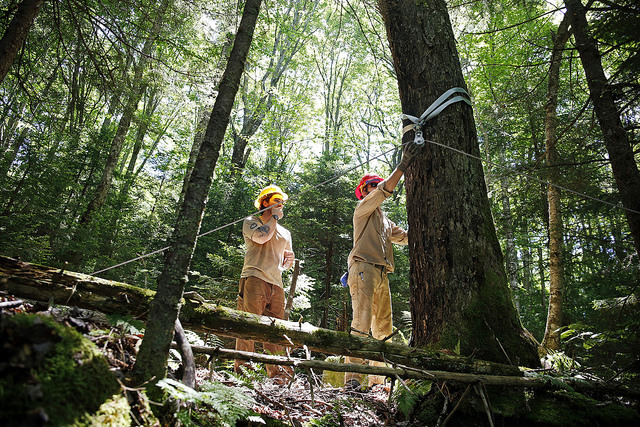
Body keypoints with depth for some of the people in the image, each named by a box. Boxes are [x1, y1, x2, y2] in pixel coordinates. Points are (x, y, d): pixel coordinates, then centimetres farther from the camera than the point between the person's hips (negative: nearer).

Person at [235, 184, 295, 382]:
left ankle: (277, 372, 5)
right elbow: (261, 237, -10)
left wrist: (288, 260, 6)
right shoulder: (250, 222, 12)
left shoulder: (285, 232, 27)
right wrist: (274, 217, 4)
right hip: (254, 278, -5)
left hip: (276, 283, 5)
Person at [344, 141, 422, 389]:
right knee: (362, 323, -17)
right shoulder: (363, 208, 8)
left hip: (382, 274, 8)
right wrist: (403, 166, -14)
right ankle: (352, 377, -19)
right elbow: (385, 190, -8)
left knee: (383, 329, 5)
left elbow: (406, 237, 30)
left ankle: (377, 379, 10)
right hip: (364, 268, -8)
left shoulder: (384, 221, 31)